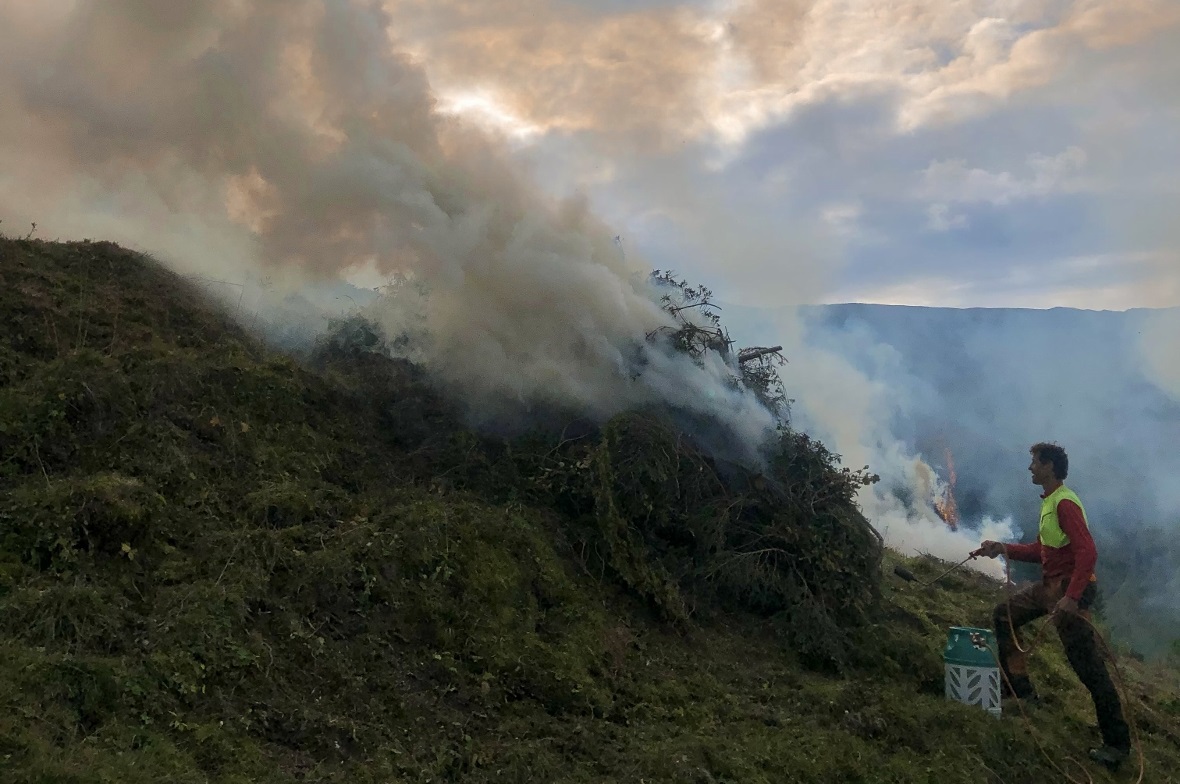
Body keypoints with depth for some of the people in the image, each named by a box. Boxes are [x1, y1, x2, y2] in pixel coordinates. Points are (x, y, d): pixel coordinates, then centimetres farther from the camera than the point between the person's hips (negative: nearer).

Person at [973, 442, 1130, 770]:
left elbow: (1087, 552, -26)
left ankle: (1117, 742, -1)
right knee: (1003, 615, 18)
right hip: (1048, 585, 11)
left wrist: (1071, 597, -30)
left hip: (1070, 589, -11)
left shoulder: (1065, 502, -17)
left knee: (1088, 665, -9)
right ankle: (1020, 690, 24)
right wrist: (1003, 550, 12)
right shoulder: (1049, 502, 14)